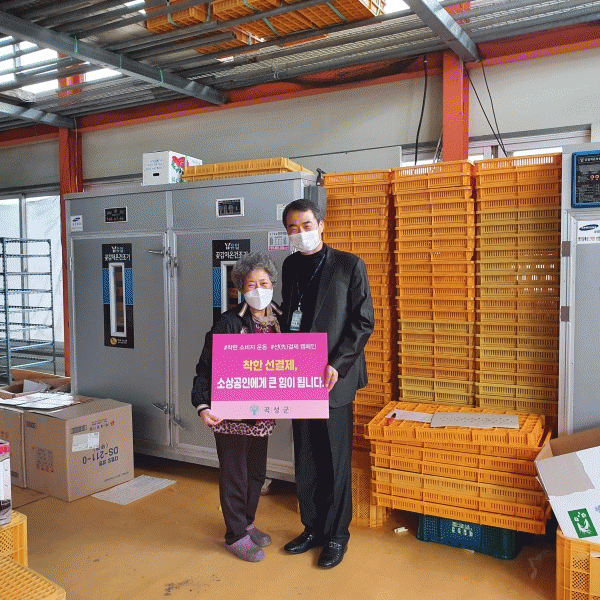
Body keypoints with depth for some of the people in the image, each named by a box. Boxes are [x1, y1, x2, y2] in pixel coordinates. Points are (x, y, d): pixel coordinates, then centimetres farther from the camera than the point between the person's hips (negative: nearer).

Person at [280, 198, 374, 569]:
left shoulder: (349, 265, -5)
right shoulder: (291, 267, 11)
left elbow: (364, 322, -7)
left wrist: (337, 365, -16)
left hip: (334, 379, -5)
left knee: (336, 461, 5)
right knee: (306, 461, 14)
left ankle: (337, 535, 22)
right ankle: (312, 528, 30)